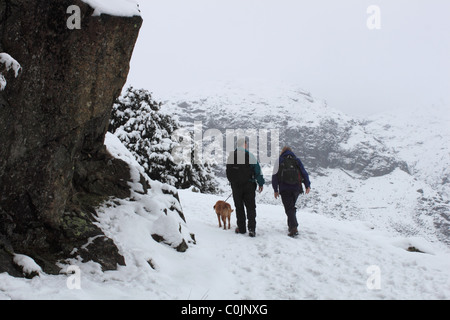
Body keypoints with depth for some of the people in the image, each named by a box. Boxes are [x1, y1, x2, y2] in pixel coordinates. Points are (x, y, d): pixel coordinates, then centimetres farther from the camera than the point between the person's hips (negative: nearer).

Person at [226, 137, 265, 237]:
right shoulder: (249, 155, -10)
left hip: (235, 185, 3)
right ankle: (251, 228, -5)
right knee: (251, 207, 3)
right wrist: (261, 183, -1)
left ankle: (241, 228, 14)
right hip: (249, 185, -3)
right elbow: (257, 170, -9)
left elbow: (228, 171, 11)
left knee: (239, 207, 11)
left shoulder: (231, 156, 3)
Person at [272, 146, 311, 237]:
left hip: (285, 189, -3)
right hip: (296, 189, 3)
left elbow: (275, 176, 1)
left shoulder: (279, 161, 6)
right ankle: (291, 225, 24)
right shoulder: (297, 160, 12)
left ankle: (294, 228, -19)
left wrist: (275, 190, 4)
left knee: (289, 208, -5)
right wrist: (308, 185, 8)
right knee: (292, 207, 20)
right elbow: (304, 173, 7)